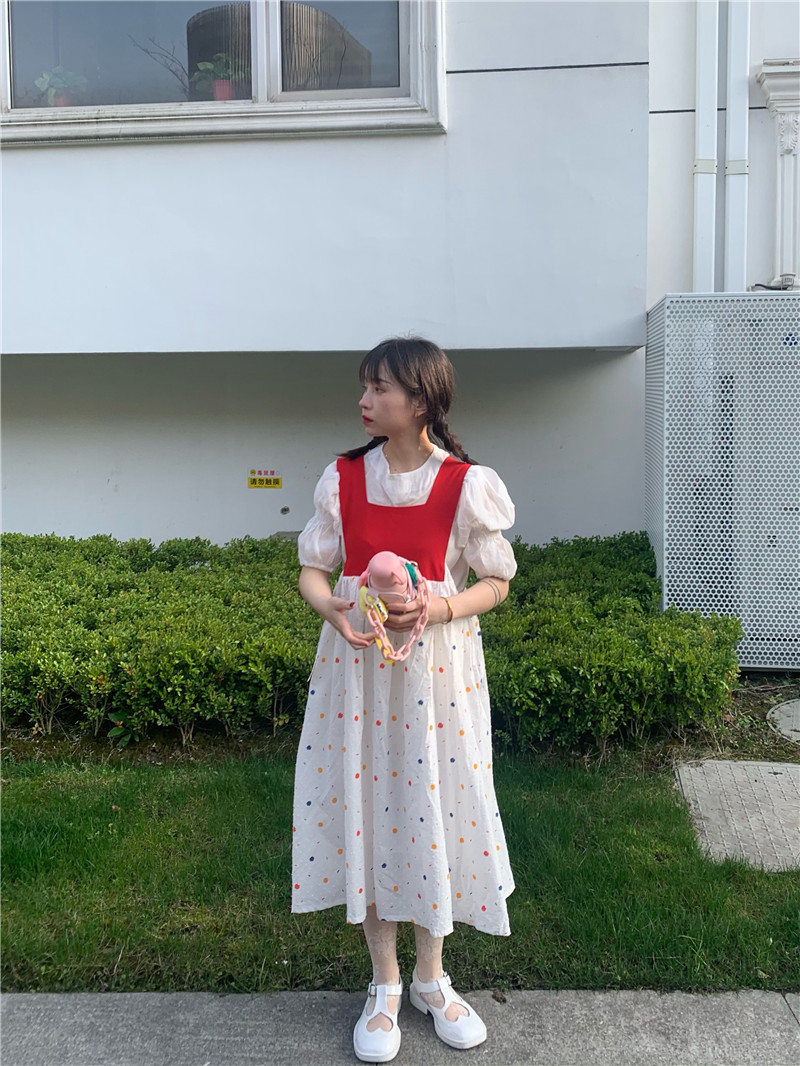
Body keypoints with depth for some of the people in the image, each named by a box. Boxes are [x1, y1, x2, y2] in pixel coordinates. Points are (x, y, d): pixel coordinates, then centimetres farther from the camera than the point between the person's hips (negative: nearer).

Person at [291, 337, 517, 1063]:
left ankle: (432, 978, 31)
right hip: (356, 661, 2)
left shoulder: (467, 485, -7)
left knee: (432, 812, 7)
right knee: (364, 810, 7)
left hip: (438, 668, -2)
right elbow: (312, 569, 4)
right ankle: (385, 984, 27)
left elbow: (496, 583, -1)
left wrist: (437, 607, -20)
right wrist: (331, 608, -18)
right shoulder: (343, 478, 0)